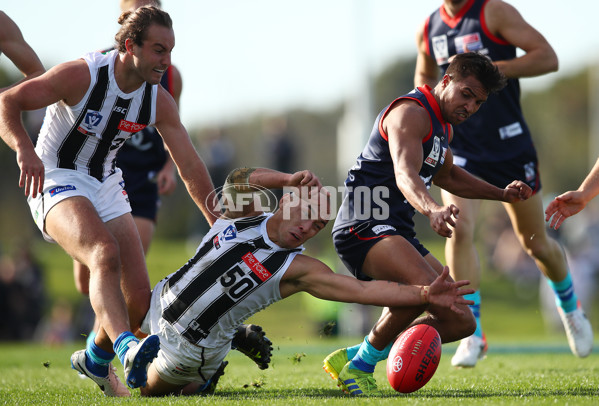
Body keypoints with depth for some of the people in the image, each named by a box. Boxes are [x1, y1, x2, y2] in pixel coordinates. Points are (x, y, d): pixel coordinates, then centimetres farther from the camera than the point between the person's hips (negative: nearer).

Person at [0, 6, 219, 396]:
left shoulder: (159, 101, -5)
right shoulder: (82, 75, -21)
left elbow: (191, 167, 1)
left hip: (107, 185, 6)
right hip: (56, 180, -6)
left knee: (139, 295, -3)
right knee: (105, 252, -35)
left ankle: (96, 359, 27)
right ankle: (127, 348, -55)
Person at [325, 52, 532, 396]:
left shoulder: (442, 126, 19)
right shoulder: (411, 112, -14)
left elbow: (446, 174, 40)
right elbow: (405, 175, -32)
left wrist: (502, 194, 31)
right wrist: (432, 210, -52)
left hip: (399, 234, 10)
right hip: (364, 226, -10)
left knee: (461, 321, 6)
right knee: (424, 286, -37)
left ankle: (352, 356, 12)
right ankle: (359, 367, -18)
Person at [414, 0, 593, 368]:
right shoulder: (428, 29, 6)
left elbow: (548, 57, -18)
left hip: (510, 146, -3)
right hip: (460, 149, 3)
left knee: (536, 244, 9)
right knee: (459, 230, -20)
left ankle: (570, 306, 39)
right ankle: (473, 335, -14)